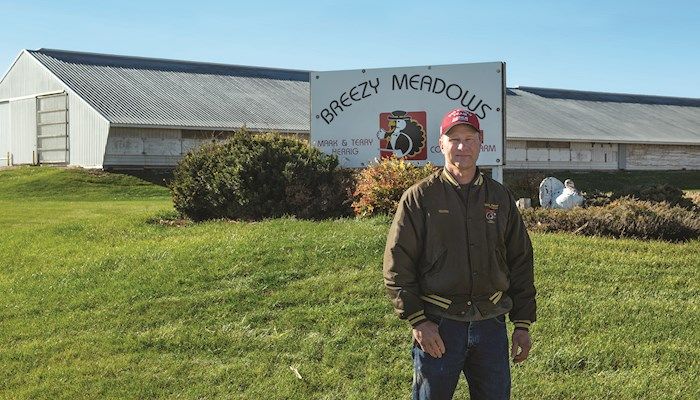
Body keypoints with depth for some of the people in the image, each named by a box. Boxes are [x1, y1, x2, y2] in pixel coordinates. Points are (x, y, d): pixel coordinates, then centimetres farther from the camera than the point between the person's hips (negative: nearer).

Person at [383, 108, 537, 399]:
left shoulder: (500, 198, 9)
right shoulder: (420, 198, -2)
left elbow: (521, 263, 12)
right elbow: (397, 266, -5)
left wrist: (523, 324, 8)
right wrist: (417, 321, -11)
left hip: (491, 323, 3)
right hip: (437, 326, -3)